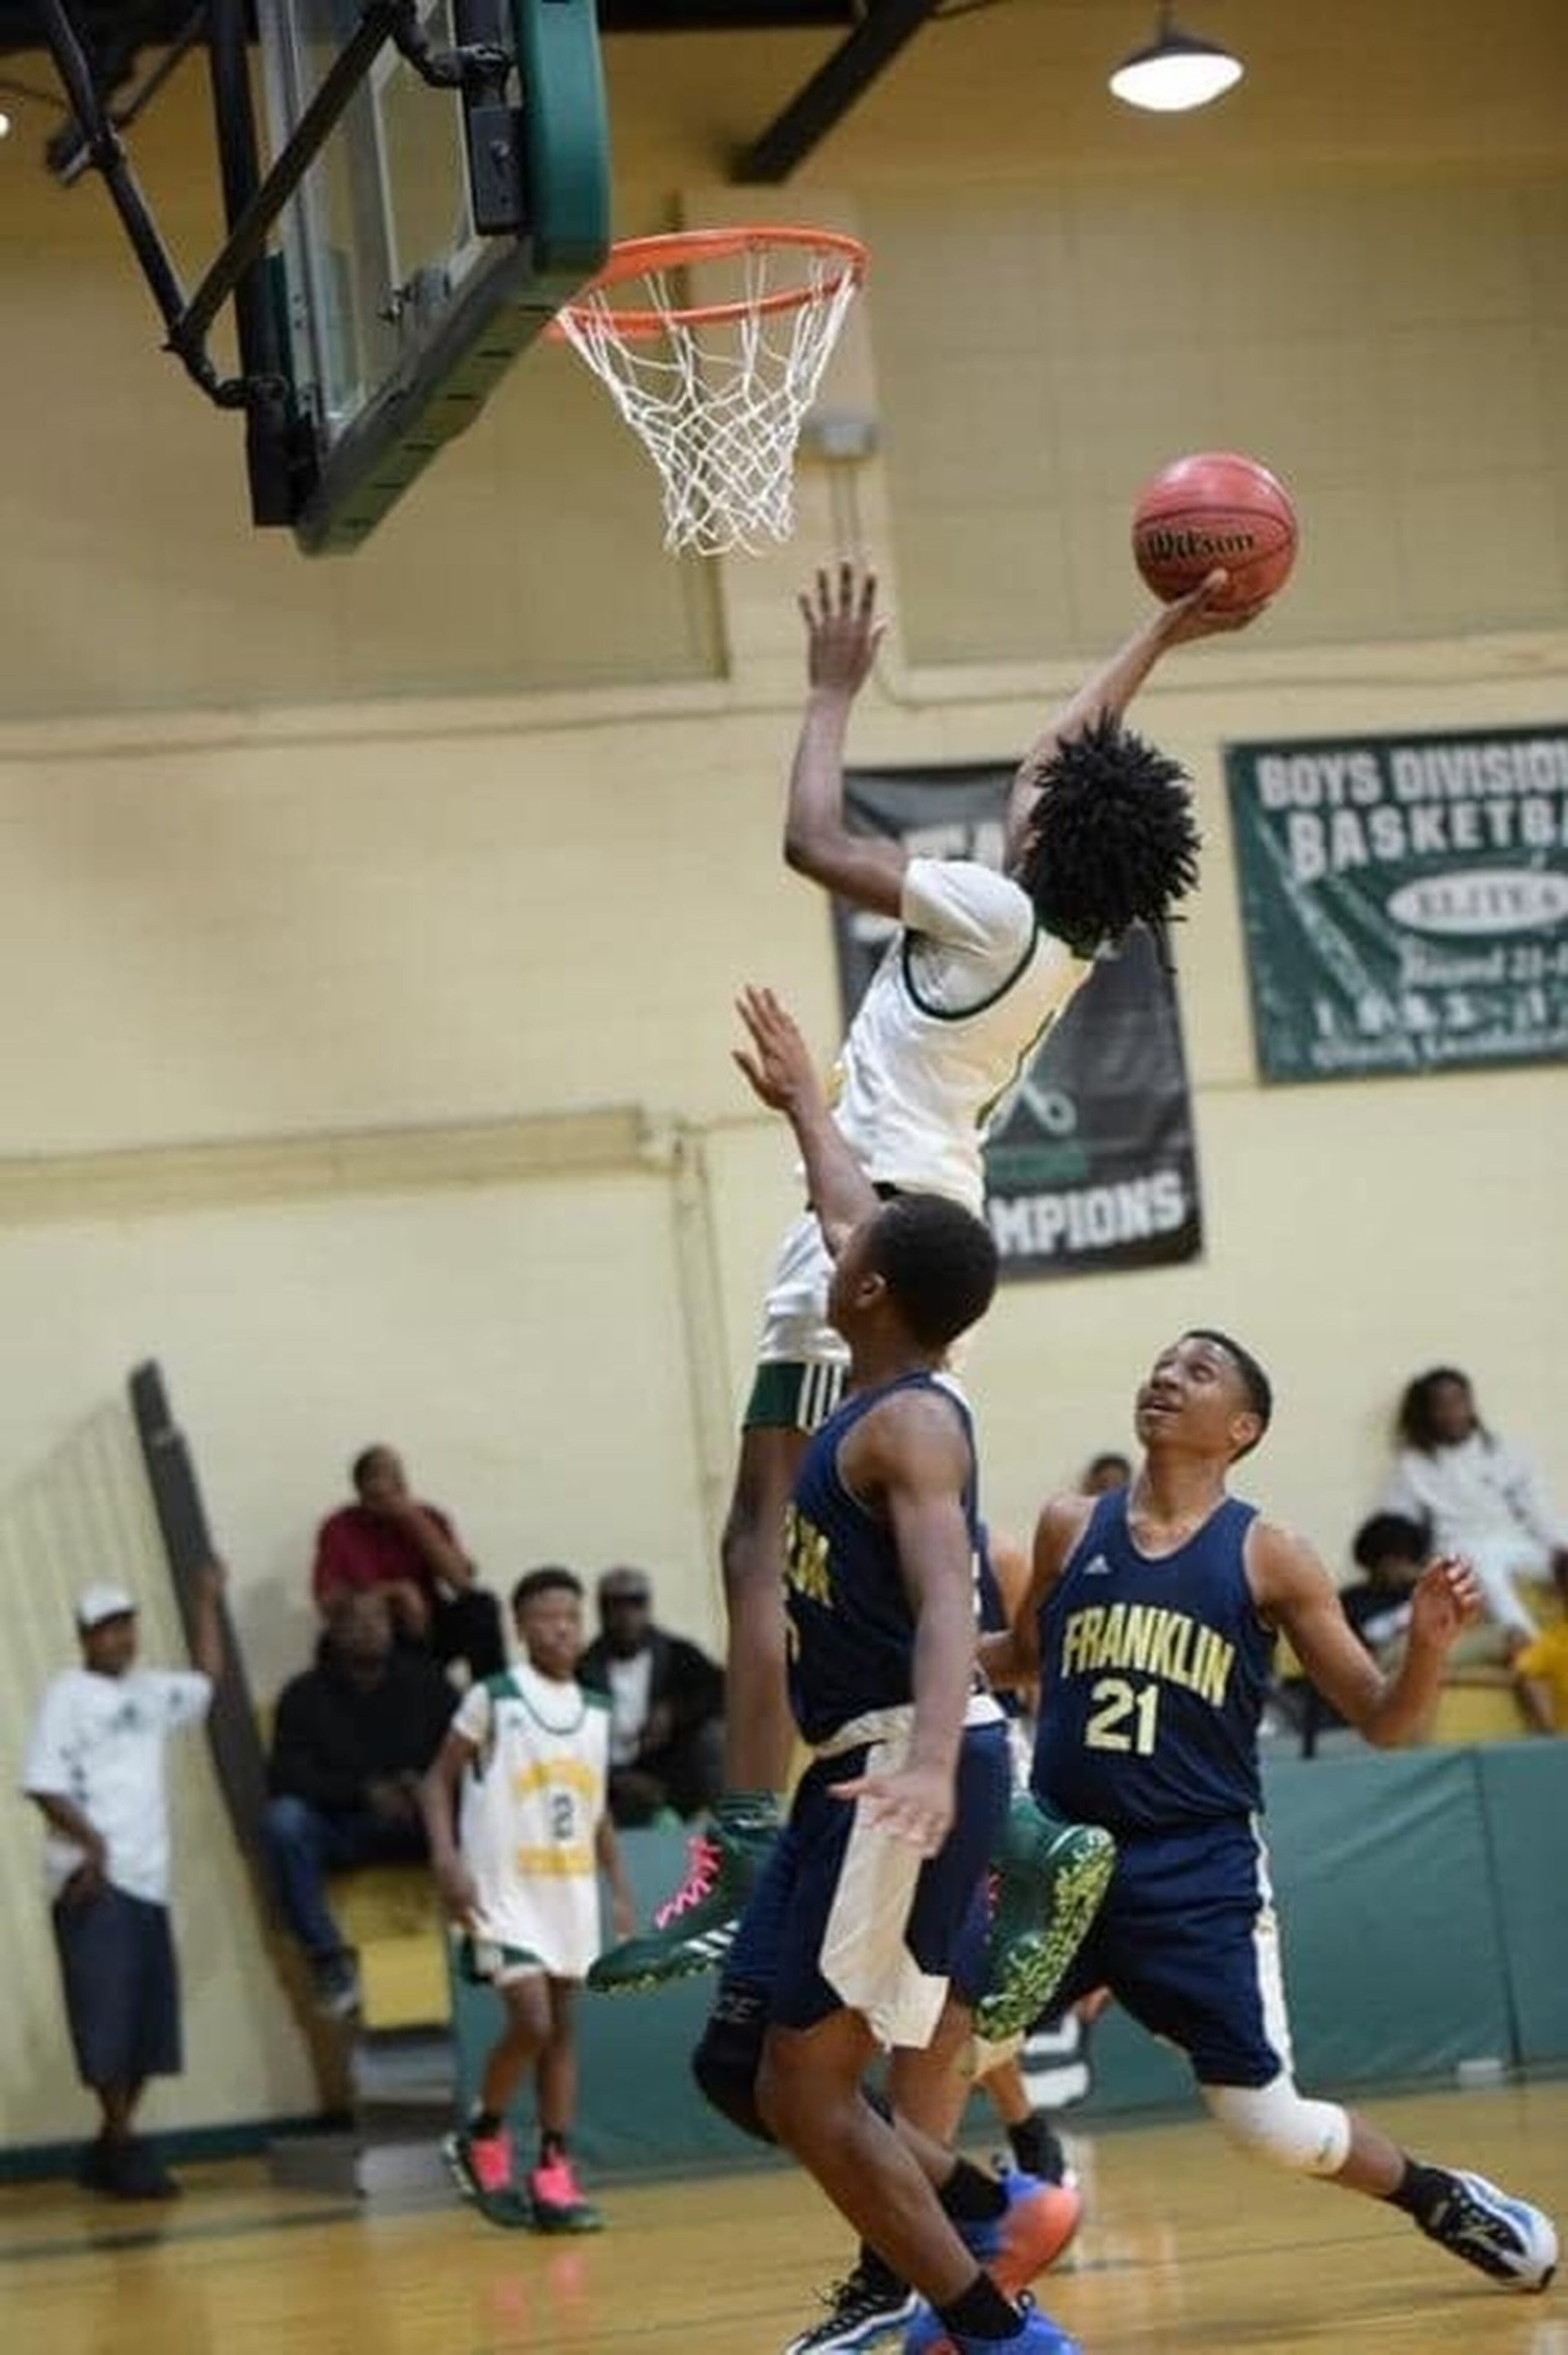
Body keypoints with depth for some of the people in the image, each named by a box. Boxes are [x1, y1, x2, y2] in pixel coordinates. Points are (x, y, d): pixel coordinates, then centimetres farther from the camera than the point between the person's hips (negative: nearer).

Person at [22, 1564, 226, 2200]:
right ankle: (124, 2147, -10)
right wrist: (92, 1844, -18)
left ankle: (108, 2152, 14)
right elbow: (43, 1785, -12)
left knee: (150, 2022, 7)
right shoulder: (68, 1695, -5)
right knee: (108, 2016, -12)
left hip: (147, 1881, 8)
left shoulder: (147, 1691, 16)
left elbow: (205, 1683, 33)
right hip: (94, 1882, -8)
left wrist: (208, 1605, 28)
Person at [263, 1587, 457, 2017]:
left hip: (418, 1823, 1)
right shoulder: (305, 1696, 1)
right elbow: (286, 1777, -10)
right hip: (341, 1831, 0)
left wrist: (425, 1785, -20)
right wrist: (364, 1791, -24)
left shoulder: (424, 1682, 7)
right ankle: (328, 1959, -26)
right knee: (283, 1820, -33)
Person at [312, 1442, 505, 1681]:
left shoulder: (428, 1520, 2)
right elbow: (327, 1601, -14)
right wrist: (397, 1592, -22)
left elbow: (462, 1581, -12)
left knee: (481, 1604, -24)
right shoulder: (340, 1529, -5)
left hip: (427, 1631, 2)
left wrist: (417, 1522, -16)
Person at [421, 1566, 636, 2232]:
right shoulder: (492, 1700, -7)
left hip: (571, 1889, 6)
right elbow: (438, 1781, -4)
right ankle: (482, 2140, 9)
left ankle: (554, 2176, 8)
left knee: (563, 2027, 5)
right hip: (504, 1892, -6)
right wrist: (448, 1862, -16)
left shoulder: (596, 1712, 9)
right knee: (531, 2022, -15)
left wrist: (621, 1890, 13)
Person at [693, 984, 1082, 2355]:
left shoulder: (913, 1422, -14)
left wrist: (931, 1763, -45)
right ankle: (987, 2215, 15)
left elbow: (947, 1604, -30)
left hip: (907, 1773, -10)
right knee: (747, 2072, 12)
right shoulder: (883, 1394, 13)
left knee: (806, 2088, -9)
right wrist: (803, 1103, 48)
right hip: (863, 1774, 10)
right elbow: (863, 1220, 33)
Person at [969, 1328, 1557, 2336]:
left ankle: (1441, 2198, 24)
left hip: (1201, 1875, -3)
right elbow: (1024, 1656, 24)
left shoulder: (1268, 1559, -2)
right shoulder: (1070, 1529, 6)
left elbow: (1384, 1722, 1)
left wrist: (1430, 1642, -18)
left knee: (1270, 2124, -3)